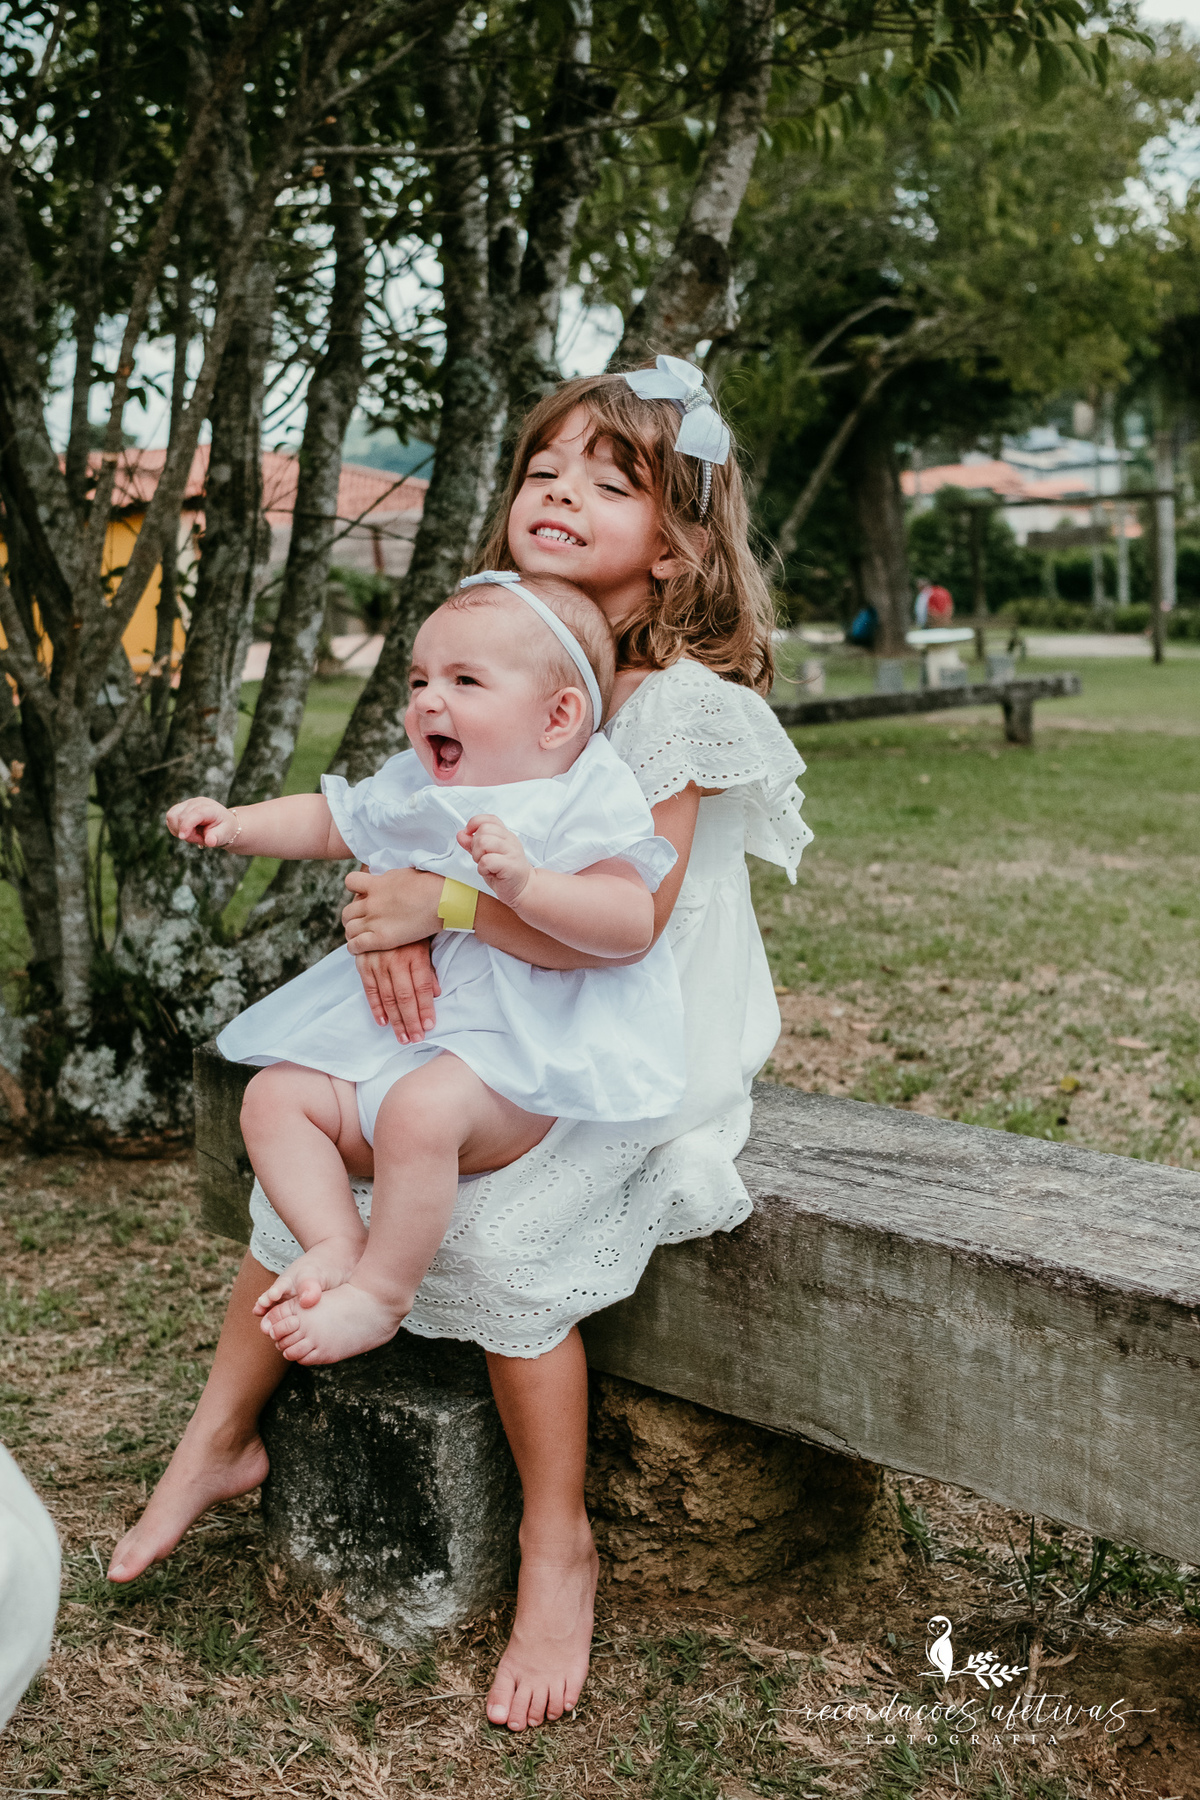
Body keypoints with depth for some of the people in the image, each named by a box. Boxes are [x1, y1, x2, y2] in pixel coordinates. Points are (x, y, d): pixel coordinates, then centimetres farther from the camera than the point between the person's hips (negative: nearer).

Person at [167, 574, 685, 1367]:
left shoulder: (584, 804, -13)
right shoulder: (415, 789, 11)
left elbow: (632, 923, -26)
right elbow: (329, 821, 26)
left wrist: (525, 883, -39)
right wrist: (236, 824, 10)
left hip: (526, 1053, -9)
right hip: (403, 1030, 9)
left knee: (421, 1110, -34)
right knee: (275, 1097, 1)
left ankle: (380, 1294, -16)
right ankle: (336, 1243, -5)